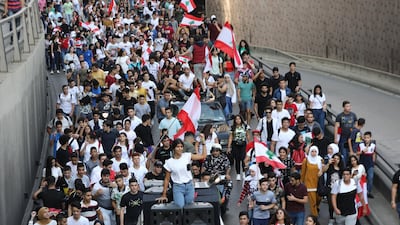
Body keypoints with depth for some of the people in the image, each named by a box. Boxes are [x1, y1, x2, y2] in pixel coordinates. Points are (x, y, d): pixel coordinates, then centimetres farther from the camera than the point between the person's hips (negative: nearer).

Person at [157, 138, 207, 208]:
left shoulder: (187, 156, -1)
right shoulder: (169, 162, -3)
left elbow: (203, 156, -4)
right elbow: (167, 179, 3)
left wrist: (203, 142, -12)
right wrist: (164, 195, 4)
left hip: (189, 186, 2)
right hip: (178, 187, -2)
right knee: (180, 206, -19)